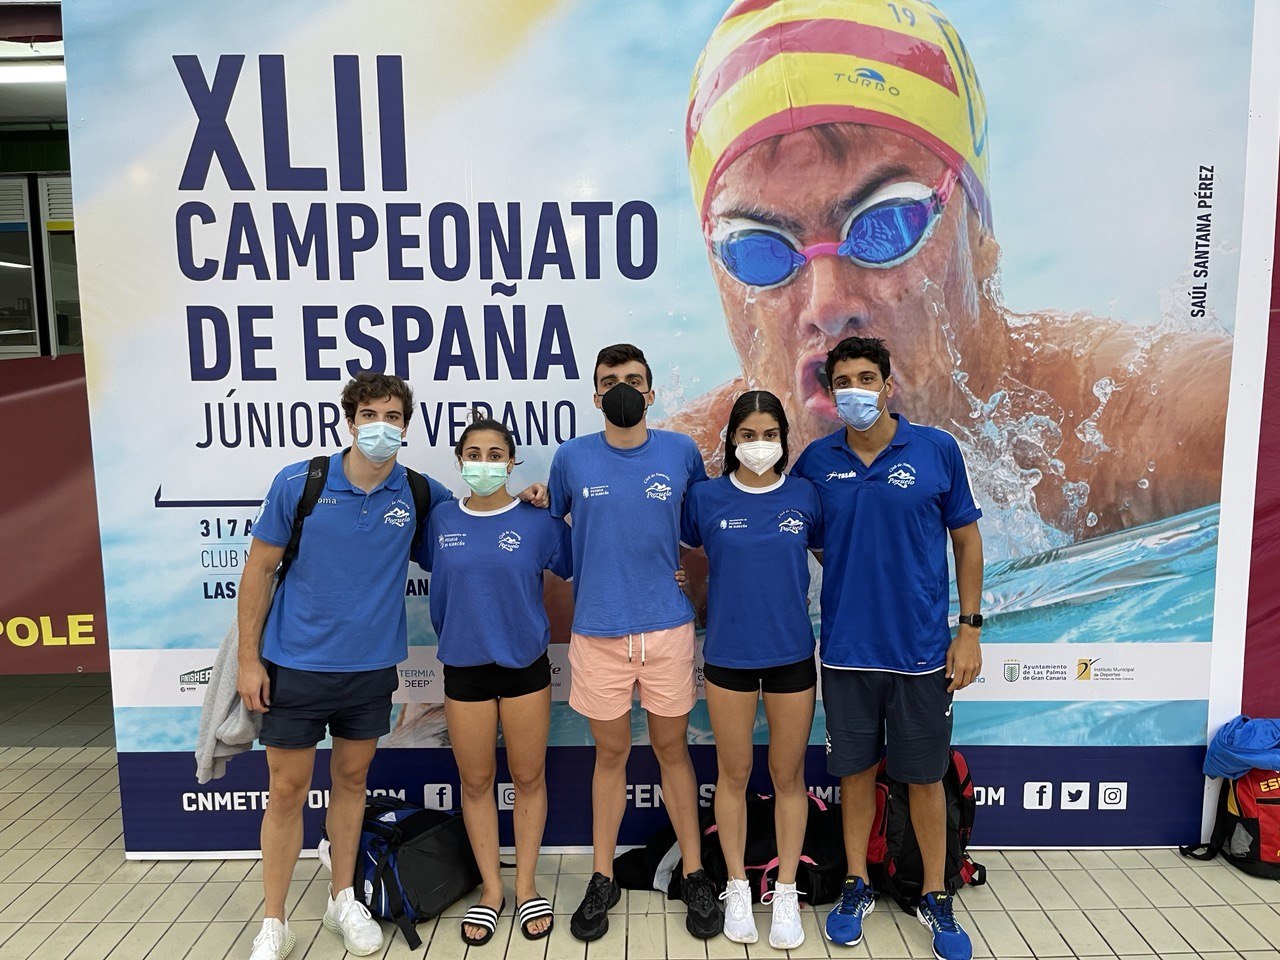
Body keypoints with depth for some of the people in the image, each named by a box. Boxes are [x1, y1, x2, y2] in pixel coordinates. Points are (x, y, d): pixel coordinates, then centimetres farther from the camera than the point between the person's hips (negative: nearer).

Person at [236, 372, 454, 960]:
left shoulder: (418, 493, -5)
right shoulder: (297, 484, -11)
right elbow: (259, 569, -4)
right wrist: (248, 658, -5)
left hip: (372, 666, 2)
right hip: (295, 664, -2)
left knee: (352, 780, 17)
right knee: (287, 790, 7)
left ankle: (343, 901, 36)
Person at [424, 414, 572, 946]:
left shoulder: (539, 521, -8)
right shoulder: (441, 519, -1)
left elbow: (578, 569, 1)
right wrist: (450, 636, 12)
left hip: (525, 663, -2)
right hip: (464, 664, 2)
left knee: (528, 777, 10)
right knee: (475, 781, 11)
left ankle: (526, 886, 29)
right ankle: (490, 889, 29)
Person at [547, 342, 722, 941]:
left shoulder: (682, 452, 0)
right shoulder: (571, 458, -1)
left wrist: (686, 569, 7)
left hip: (668, 626, 0)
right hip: (598, 630, 0)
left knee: (672, 747, 11)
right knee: (611, 752, 11)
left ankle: (694, 876, 27)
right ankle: (602, 879, 28)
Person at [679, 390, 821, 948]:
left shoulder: (805, 496, -2)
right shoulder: (706, 498, -4)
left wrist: (806, 595, 3)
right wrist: (721, 598, 3)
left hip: (792, 654, 1)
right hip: (728, 654, 0)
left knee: (788, 775, 11)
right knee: (733, 773, 12)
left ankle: (786, 893, 28)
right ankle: (737, 890, 30)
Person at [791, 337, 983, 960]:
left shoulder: (937, 450, -5)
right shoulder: (816, 460, -1)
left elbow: (967, 539, 1)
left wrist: (970, 628, -2)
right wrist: (850, 572, -3)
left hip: (921, 646, -1)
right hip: (847, 645, 1)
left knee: (925, 775, 11)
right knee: (856, 768, 14)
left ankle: (935, 898, 31)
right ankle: (857, 885, 33)